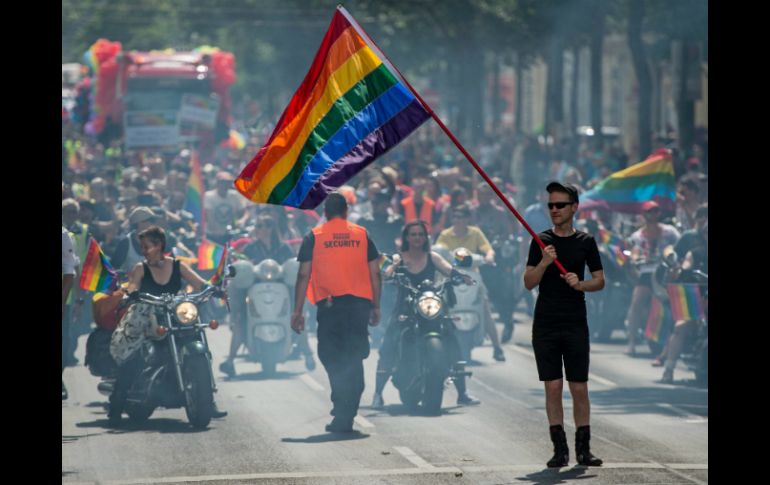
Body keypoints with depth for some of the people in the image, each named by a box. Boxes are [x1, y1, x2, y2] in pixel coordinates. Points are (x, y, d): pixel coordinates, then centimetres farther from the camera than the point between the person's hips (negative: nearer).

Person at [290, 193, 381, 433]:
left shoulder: (314, 237, 4)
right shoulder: (362, 234, 10)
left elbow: (304, 275, 0)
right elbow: (375, 273, 7)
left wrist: (297, 311, 2)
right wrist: (376, 306, 13)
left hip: (329, 304, -2)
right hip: (359, 303, 2)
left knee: (331, 356, 3)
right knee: (354, 359, 7)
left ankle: (342, 409, -15)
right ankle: (346, 416, 6)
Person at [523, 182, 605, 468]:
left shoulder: (586, 242, 5)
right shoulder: (541, 242, 5)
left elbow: (600, 281, 8)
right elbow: (528, 283, 0)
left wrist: (580, 284, -12)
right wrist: (544, 262, -17)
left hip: (575, 325, 0)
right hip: (545, 326, 0)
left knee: (579, 388, -1)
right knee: (553, 387, -2)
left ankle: (583, 449, 7)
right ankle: (560, 449, 3)